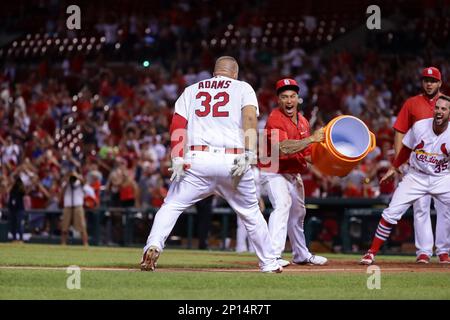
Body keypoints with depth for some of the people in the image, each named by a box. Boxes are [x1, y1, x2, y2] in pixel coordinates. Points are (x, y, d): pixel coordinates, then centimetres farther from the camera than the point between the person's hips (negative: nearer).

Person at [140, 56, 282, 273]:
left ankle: (153, 245, -16)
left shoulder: (191, 90, 20)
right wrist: (249, 153, -14)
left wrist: (177, 159, -3)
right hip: (233, 161, -1)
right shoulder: (243, 88, 14)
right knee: (251, 213, 16)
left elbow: (178, 123, 6)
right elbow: (249, 117, -5)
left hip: (197, 159, 1)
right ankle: (269, 262, 20)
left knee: (171, 206, 8)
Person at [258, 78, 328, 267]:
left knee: (298, 212, 20)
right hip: (274, 172, -9)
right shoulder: (275, 119, -22)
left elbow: (306, 153, 12)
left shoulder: (302, 121, 5)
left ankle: (301, 255, 39)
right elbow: (283, 148, -37)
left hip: (294, 173, 9)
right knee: (283, 204, -29)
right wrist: (311, 139, -39)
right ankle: (272, 256, -37)